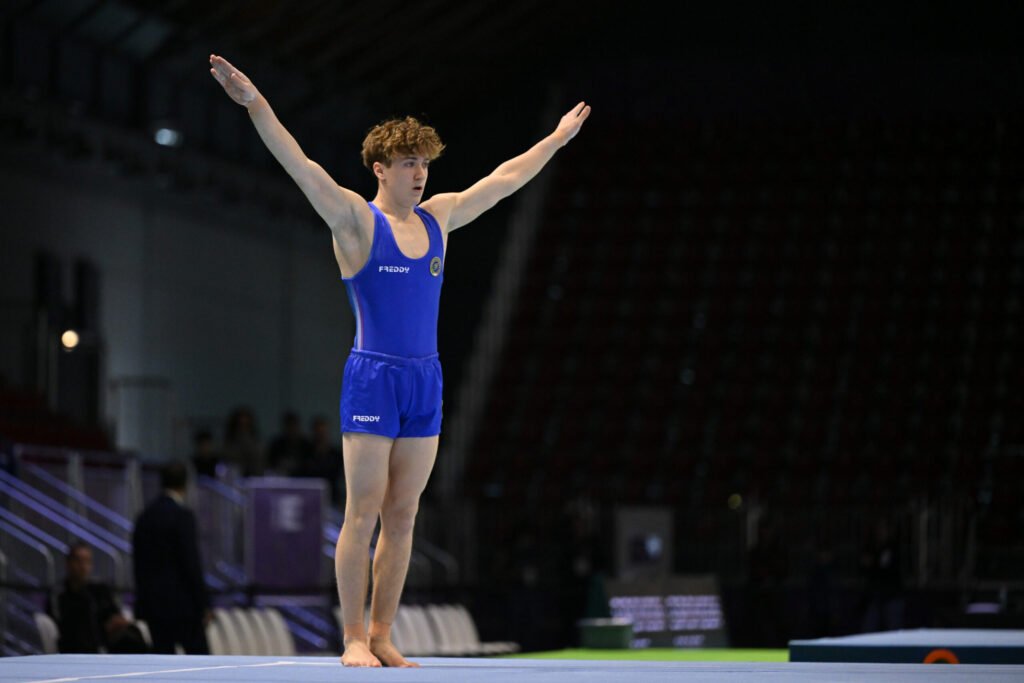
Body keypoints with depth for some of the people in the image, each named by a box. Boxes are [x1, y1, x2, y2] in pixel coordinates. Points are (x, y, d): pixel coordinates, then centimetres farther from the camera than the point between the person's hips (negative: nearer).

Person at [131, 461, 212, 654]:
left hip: (151, 602, 6)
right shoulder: (182, 516, -11)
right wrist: (204, 604, -10)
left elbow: (138, 563, 13)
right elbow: (192, 563, -14)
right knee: (199, 655, 0)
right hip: (181, 603, -6)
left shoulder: (145, 516, 10)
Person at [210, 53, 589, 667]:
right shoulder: (357, 220, -5)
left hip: (425, 383, 6)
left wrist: (559, 137, 33)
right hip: (373, 378, -6)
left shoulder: (437, 217, 12)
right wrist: (256, 105, -28)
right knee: (364, 514, -5)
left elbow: (505, 179, 24)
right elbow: (304, 169, -17)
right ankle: (354, 639, 0)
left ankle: (382, 636, 12)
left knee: (403, 517, 6)